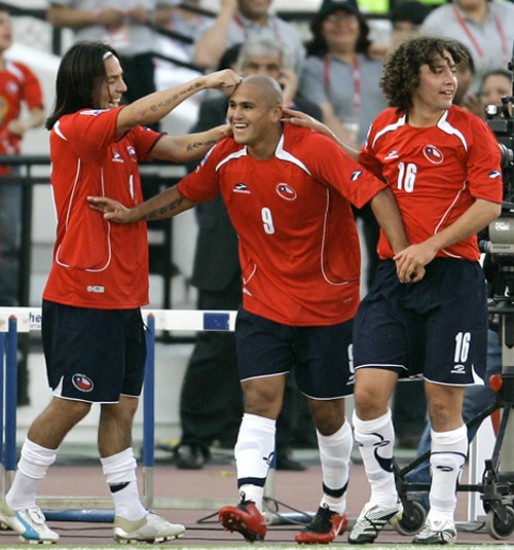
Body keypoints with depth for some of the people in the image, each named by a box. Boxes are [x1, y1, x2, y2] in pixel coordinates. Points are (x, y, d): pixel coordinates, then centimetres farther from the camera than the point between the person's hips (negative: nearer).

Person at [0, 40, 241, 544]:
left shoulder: (125, 136, 13)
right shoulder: (72, 129, -13)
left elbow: (180, 147, 5)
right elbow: (143, 112, -23)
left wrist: (232, 128, -10)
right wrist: (204, 82, -16)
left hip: (124, 294, 8)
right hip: (81, 295, -8)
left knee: (121, 405, 8)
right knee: (72, 403, -4)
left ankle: (130, 516, 11)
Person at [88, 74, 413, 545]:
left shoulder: (314, 151, -19)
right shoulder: (225, 158, -2)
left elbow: (376, 193, -23)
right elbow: (186, 194, 16)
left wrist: (403, 253, -34)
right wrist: (131, 214, 5)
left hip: (327, 302, -4)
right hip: (263, 303, 4)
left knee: (327, 412, 8)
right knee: (260, 396, -14)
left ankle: (335, 507, 27)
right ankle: (251, 506, -25)